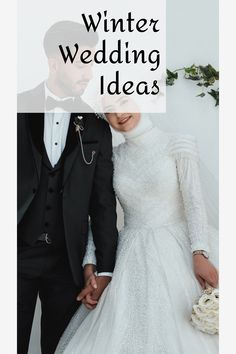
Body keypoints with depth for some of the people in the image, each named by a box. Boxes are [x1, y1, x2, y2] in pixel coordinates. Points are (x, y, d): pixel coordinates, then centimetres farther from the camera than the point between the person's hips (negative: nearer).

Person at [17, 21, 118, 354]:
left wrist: (105, 269, 0)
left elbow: (103, 202, 4)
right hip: (17, 254, -1)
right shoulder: (18, 109, -1)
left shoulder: (96, 128, 4)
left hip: (68, 262, 2)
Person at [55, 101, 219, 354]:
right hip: (133, 260, 2)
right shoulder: (112, 158, 8)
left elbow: (194, 202, -6)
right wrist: (90, 269, -4)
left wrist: (200, 255, -19)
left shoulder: (176, 146, 0)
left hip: (177, 252, -2)